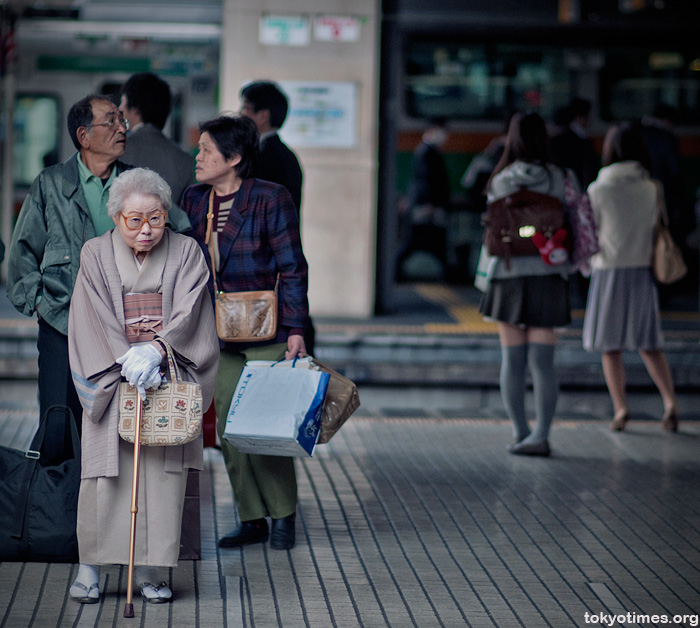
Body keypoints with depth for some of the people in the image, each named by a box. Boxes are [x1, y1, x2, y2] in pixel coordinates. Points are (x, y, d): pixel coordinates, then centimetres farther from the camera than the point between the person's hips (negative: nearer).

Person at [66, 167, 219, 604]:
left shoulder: (185, 253, 3)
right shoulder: (96, 255, 4)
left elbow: (187, 314, -7)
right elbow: (94, 321, -3)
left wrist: (154, 351, -23)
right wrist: (126, 363, -17)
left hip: (169, 375, 0)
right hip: (111, 377, 0)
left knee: (164, 471, -4)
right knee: (105, 471, -7)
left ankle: (150, 570, 2)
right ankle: (90, 566, 1)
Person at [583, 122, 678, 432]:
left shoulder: (598, 189, -9)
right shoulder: (652, 188, -1)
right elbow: (658, 229, 4)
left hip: (609, 271, -3)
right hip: (643, 270, 3)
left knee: (610, 346, 7)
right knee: (648, 344, 12)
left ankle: (620, 407, 0)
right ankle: (670, 400, -2)